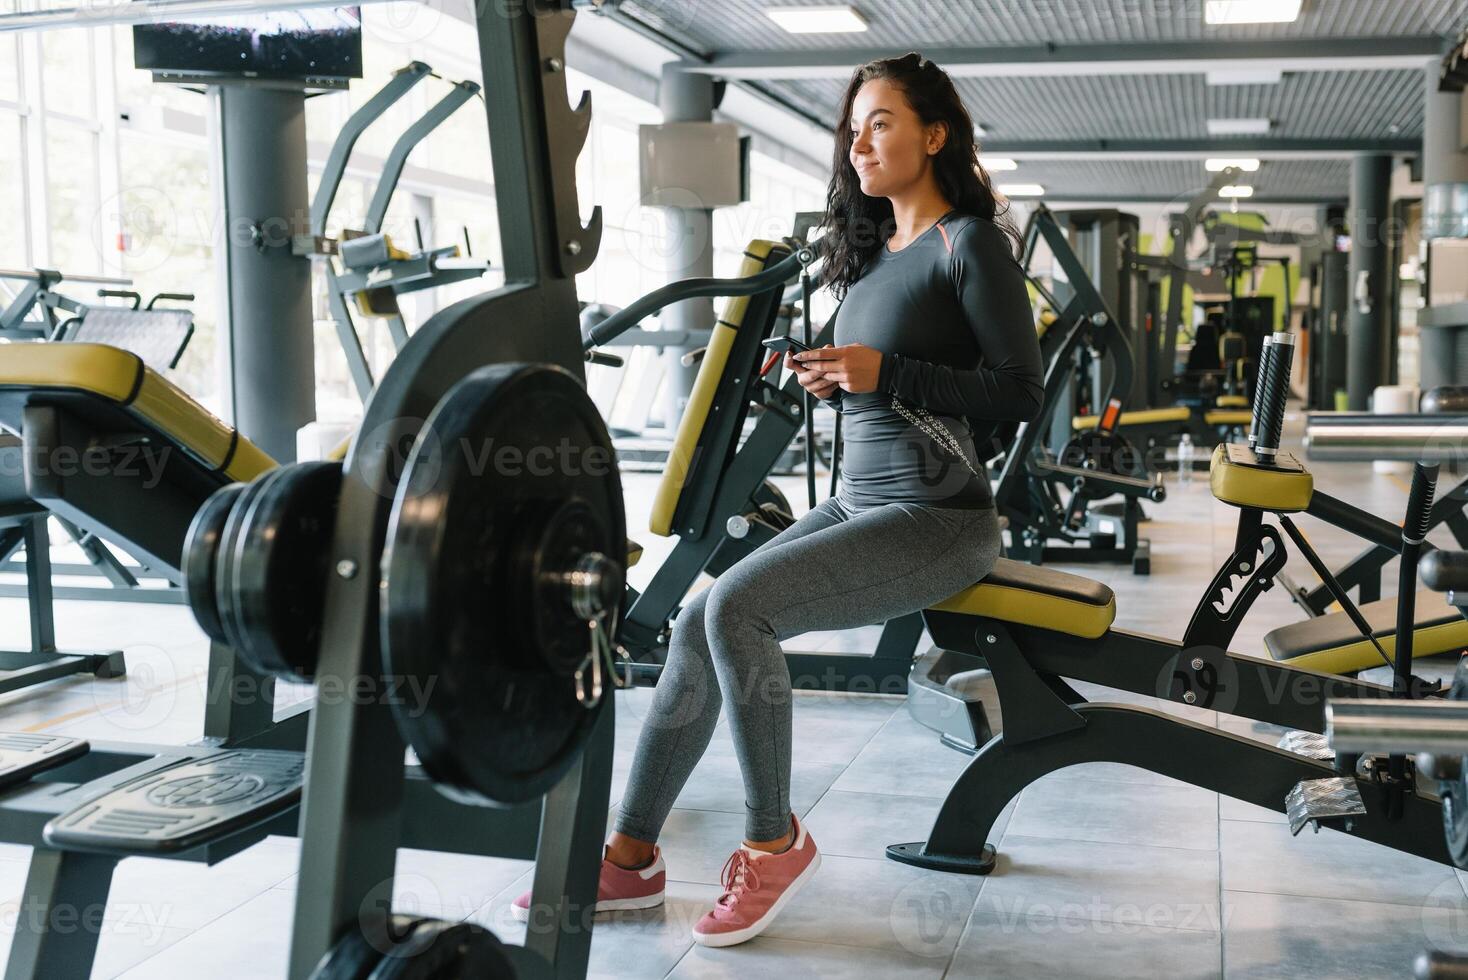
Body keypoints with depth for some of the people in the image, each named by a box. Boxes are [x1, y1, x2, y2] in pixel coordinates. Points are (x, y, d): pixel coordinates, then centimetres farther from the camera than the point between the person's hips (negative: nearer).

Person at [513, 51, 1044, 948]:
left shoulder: (970, 242, -8)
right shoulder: (875, 251, 15)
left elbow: (1023, 393, -14)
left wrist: (883, 372, -20)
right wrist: (833, 380, 0)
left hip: (937, 519, -8)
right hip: (857, 503, 8)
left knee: (737, 607, -25)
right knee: (698, 627, -3)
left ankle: (775, 843, -8)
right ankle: (631, 857, 5)